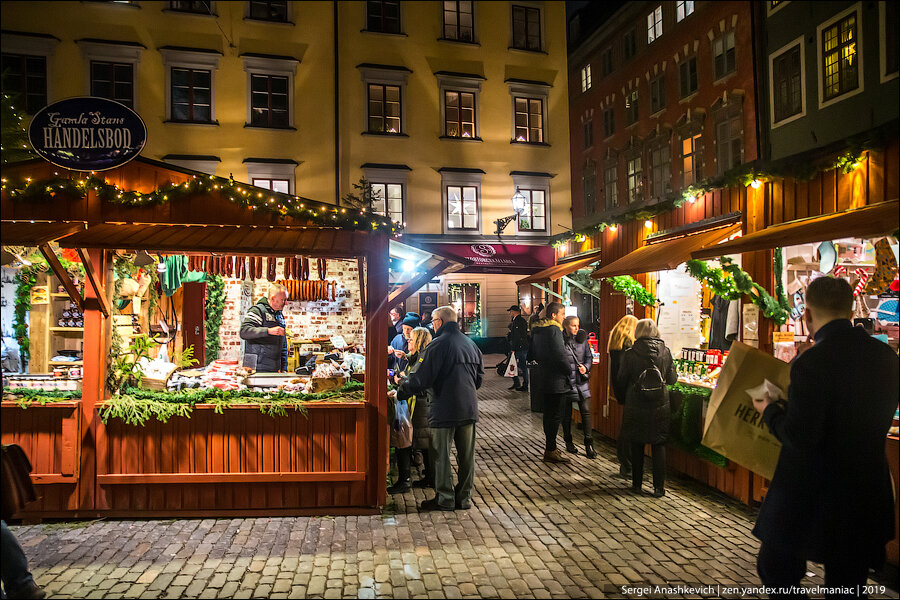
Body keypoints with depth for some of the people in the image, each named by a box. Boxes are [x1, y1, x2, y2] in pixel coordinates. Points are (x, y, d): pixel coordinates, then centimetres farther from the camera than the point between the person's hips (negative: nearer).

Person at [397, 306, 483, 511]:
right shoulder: (470, 343, 9)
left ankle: (445, 498, 11)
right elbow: (480, 377, 16)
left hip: (445, 409, -6)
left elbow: (422, 378, -14)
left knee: (441, 456, 5)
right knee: (466, 455, 12)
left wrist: (401, 390, 0)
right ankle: (464, 497, 20)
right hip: (469, 408, 7)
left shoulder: (438, 345, -12)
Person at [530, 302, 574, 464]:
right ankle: (550, 451, 3)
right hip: (556, 380, -9)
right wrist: (569, 370, -7)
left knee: (549, 414, 16)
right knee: (555, 415, -2)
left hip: (544, 376, 9)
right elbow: (560, 355, -21)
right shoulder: (553, 330, -18)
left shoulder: (537, 329, 10)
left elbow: (533, 354, 17)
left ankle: (549, 447, 25)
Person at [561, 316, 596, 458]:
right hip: (566, 381, -3)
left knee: (586, 412, -2)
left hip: (582, 381, 3)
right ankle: (568, 442, 26)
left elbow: (589, 357, 11)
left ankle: (589, 444, 4)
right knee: (566, 413, 9)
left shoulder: (582, 339, 5)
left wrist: (586, 367, -7)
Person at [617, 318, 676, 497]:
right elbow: (672, 378, 3)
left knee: (637, 446, 12)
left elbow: (622, 380, -3)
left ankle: (636, 484, 20)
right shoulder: (665, 352, -5)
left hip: (636, 407, -1)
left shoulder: (630, 353, -11)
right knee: (659, 446, 10)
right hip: (660, 407, 1)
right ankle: (659, 487, 11)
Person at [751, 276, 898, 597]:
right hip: (867, 495, 7)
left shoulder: (811, 363, -23)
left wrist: (770, 410, -5)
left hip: (811, 497, -7)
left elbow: (800, 438, -23)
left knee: (776, 571, 13)